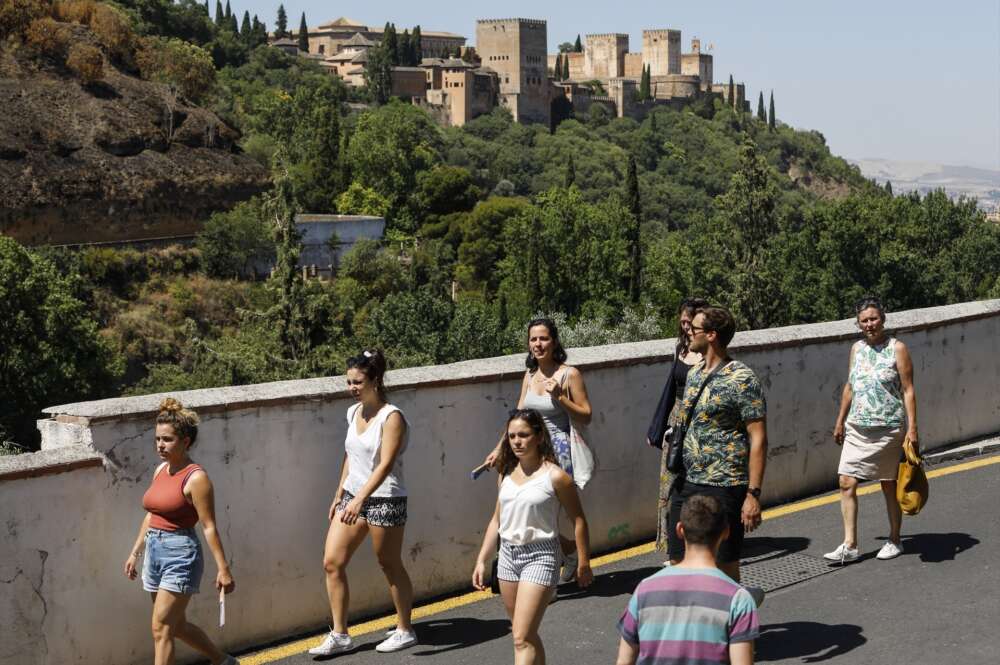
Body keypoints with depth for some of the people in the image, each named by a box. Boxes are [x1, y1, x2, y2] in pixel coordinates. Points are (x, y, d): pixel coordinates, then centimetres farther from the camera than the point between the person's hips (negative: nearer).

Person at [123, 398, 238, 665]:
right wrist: (135, 553, 19)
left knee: (161, 628, -9)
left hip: (181, 555, -8)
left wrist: (223, 569, -16)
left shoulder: (195, 478, -13)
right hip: (155, 552, 9)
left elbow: (209, 526, -15)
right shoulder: (160, 471, 10)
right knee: (177, 625, 18)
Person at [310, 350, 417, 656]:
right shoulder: (353, 413, 8)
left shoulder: (391, 417, -15)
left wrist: (360, 499, -33)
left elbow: (385, 464, -24)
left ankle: (405, 631, 23)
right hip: (353, 496, 7)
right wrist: (339, 496, 17)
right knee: (332, 562, 0)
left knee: (390, 565, 6)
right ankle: (339, 635, 8)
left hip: (384, 500, -7)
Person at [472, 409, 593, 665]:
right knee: (525, 634, 16)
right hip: (508, 554, 7)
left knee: (522, 638, -13)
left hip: (539, 557, -7)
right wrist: (481, 560, 13)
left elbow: (578, 520, -6)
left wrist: (583, 563, -4)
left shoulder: (554, 476, -11)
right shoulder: (507, 474, 7)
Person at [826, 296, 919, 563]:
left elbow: (908, 390, -7)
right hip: (856, 430, 5)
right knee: (846, 483, -4)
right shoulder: (857, 349, 9)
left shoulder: (897, 349, -6)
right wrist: (840, 421, 19)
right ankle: (850, 545, -1)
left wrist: (912, 428, -13)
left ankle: (894, 541, 23)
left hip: (887, 430, -5)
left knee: (889, 486, 8)